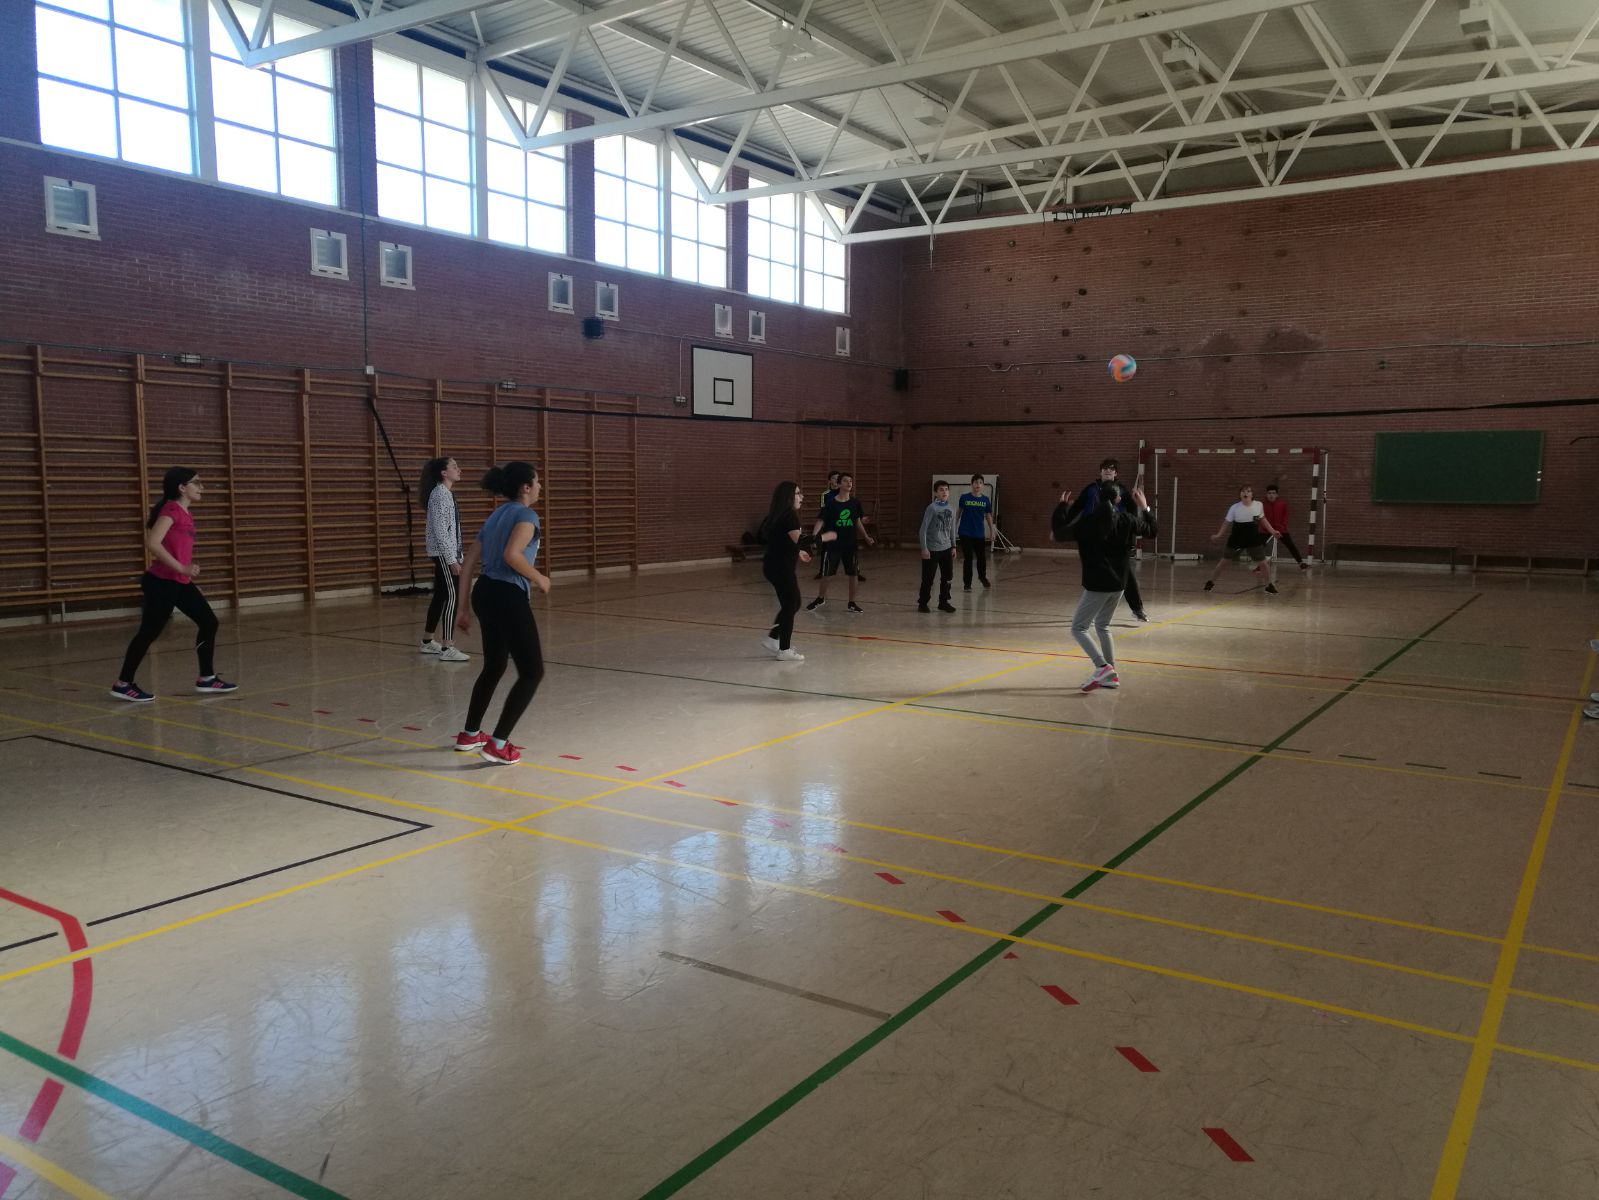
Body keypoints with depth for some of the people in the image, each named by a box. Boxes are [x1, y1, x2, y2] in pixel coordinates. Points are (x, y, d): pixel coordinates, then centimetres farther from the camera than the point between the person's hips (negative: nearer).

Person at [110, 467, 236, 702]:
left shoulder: (184, 512, 12)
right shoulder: (171, 509, -15)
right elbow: (152, 544, -25)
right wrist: (182, 568, -24)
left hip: (180, 583, 9)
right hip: (162, 582, -9)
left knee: (209, 622, 9)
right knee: (149, 632, -1)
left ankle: (206, 679, 16)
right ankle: (123, 684, 11)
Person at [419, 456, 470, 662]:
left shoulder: (447, 493, 14)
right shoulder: (440, 494, -15)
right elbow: (440, 530, -20)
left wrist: (456, 555, 17)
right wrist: (452, 559, -22)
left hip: (448, 552, 10)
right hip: (444, 553, -10)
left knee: (441, 595, 14)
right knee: (452, 596, -12)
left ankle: (427, 641, 23)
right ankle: (447, 648, -13)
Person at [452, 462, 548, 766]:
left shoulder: (496, 516, 18)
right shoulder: (526, 515, -6)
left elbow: (468, 565, 16)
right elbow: (512, 554, -24)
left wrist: (465, 608, 19)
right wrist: (538, 578, -8)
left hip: (484, 593, 9)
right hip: (508, 597, -9)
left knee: (494, 666, 26)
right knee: (532, 672, -2)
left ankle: (470, 735, 37)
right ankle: (498, 745, -5)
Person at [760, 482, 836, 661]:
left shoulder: (780, 516, 11)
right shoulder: (789, 516, -18)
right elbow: (801, 540, -29)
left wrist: (797, 552, 23)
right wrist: (825, 537, -21)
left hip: (774, 566, 9)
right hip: (781, 568, -9)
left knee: (792, 603, 20)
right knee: (790, 606, 1)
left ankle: (773, 638, 24)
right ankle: (785, 650, 9)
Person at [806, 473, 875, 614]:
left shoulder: (855, 503, 1)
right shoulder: (830, 503, -9)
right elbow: (821, 521, -10)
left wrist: (866, 537, 16)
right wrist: (814, 535, -25)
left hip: (850, 545, 3)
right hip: (833, 545, -3)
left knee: (853, 574, 5)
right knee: (827, 574, 8)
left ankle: (852, 603, 19)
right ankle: (820, 599, 29)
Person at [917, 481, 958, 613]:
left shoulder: (951, 510, 6)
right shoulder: (932, 508, -12)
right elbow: (923, 529, -12)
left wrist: (953, 546, 13)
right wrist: (924, 548, -15)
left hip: (947, 549, 6)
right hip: (932, 550, -6)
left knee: (947, 577, 10)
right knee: (928, 579, 1)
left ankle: (943, 602, 24)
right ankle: (922, 603, 13)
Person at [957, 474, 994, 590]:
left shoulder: (986, 500, 0)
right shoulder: (964, 497, -6)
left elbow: (989, 516, 9)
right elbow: (959, 512, 5)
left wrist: (992, 532, 11)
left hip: (979, 534, 2)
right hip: (966, 533, -2)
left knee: (982, 557, 12)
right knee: (968, 559, 0)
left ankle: (982, 577, 40)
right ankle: (967, 583, 13)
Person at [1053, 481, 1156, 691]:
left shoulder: (1086, 521, -10)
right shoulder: (1126, 520, 1)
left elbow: (1059, 533, 1)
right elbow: (1151, 531, 18)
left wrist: (1062, 507, 12)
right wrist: (1144, 507, 30)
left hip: (1097, 584, -6)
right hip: (1118, 583, 6)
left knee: (1078, 628, -1)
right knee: (1102, 626, 22)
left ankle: (1103, 667, -19)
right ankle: (1111, 674, 21)